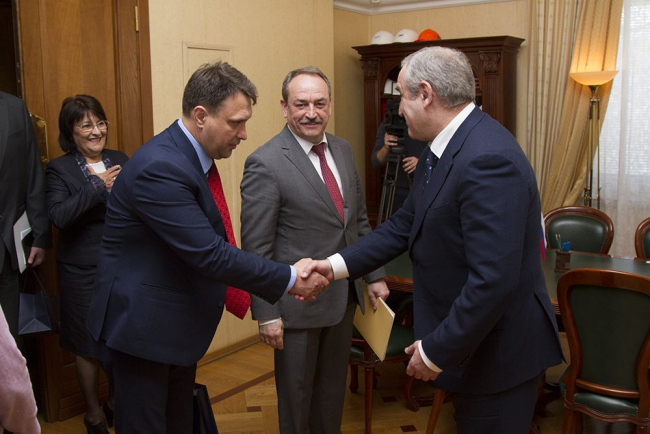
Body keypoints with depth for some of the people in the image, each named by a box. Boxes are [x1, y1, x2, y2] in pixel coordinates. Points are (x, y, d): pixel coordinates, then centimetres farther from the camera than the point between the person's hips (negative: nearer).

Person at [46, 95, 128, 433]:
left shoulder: (120, 160, 6)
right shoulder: (59, 169, -5)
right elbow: (58, 216, -19)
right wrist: (99, 188, -22)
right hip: (83, 272, -3)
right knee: (88, 344, 10)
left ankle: (115, 401, 37)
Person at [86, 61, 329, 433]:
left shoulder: (194, 155, 3)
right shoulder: (159, 167, -27)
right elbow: (208, 253, -29)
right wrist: (289, 279, -22)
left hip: (181, 322, 9)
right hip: (143, 323, -9)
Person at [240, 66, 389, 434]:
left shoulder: (343, 149, 5)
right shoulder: (265, 164, -17)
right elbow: (257, 248, -16)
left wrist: (375, 275, 11)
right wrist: (266, 314, -16)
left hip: (345, 296, 6)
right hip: (298, 302, -6)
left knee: (334, 387, 21)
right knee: (297, 391, 14)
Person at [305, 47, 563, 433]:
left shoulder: (487, 158, -28)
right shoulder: (447, 148, 4)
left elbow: (493, 280, -31)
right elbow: (405, 226, 10)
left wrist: (438, 350, -21)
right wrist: (337, 265, 4)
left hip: (498, 350, -9)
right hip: (469, 339, 9)